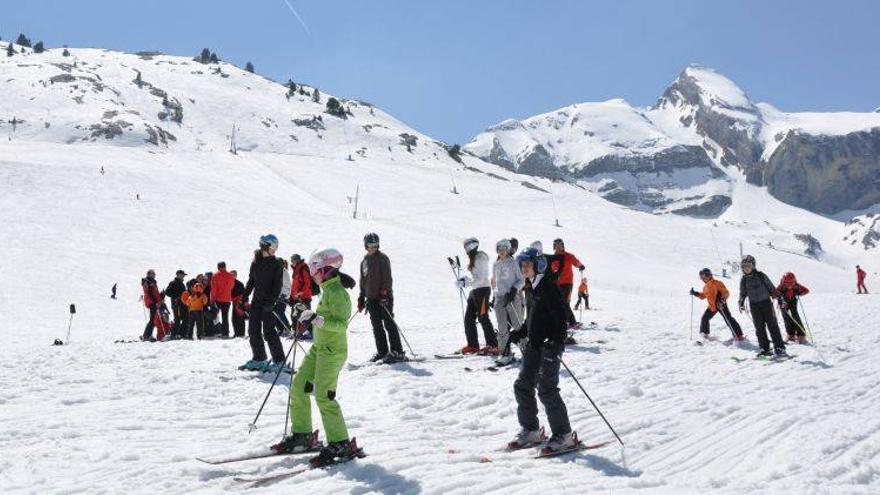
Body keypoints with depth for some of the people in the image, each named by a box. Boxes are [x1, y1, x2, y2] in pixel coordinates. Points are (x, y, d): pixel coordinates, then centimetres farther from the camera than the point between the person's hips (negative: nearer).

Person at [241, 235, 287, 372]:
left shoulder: (276, 264, -6)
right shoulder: (255, 262, 9)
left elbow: (278, 285, -11)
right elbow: (251, 281, 17)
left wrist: (272, 301, -20)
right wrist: (244, 296, 10)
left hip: (269, 302, -6)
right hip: (257, 300, 6)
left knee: (268, 332, -9)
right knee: (253, 330, 8)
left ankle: (279, 361, -3)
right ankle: (258, 359, 21)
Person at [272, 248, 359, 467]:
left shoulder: (337, 292, -16)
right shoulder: (328, 290, 14)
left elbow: (341, 323, -26)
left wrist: (315, 318, -30)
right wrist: (310, 317, 15)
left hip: (333, 350, -10)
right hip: (319, 348, 10)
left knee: (323, 396, -11)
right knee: (298, 388, 9)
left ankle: (340, 444, -1)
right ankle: (301, 435, 21)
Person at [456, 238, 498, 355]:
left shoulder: (480, 258, -13)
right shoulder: (473, 258, 16)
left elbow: (481, 278, -19)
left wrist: (467, 283, -18)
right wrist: (466, 280, 8)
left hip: (483, 289, -10)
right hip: (475, 291, 10)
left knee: (483, 318, -9)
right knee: (469, 318, 8)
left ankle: (493, 346, -5)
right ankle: (473, 345, 13)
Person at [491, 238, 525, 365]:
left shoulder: (513, 262, -1)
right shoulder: (495, 265, 14)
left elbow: (521, 280, -1)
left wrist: (514, 289, -15)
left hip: (512, 297, -4)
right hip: (499, 298, 4)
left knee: (518, 326, -1)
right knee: (502, 328, -1)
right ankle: (506, 354, 2)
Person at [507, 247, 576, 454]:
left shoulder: (549, 287, -14)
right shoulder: (529, 289, 13)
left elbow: (562, 317, -17)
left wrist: (556, 342, -25)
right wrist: (517, 334, 13)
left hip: (550, 345, -9)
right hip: (533, 344, 9)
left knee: (547, 389, -9)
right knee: (523, 386, 7)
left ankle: (564, 435, 3)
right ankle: (531, 430, 20)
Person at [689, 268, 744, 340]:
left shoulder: (717, 283, -15)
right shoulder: (705, 287, 10)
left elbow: (726, 292, -16)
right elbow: (703, 295, 24)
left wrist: (722, 299, -32)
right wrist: (695, 293, 9)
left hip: (721, 305, -7)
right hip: (712, 306, 7)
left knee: (729, 320, -9)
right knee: (705, 318, 7)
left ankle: (738, 335, -5)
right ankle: (704, 333, 27)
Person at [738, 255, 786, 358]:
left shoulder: (761, 276, -5)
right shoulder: (743, 280, 4)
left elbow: (771, 288, 0)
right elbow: (743, 293, 12)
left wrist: (778, 297, -5)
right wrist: (741, 303, -2)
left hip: (766, 303, -3)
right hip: (754, 306, 3)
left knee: (772, 325, -4)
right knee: (759, 327, 3)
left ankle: (779, 348, -3)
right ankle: (764, 348, 8)